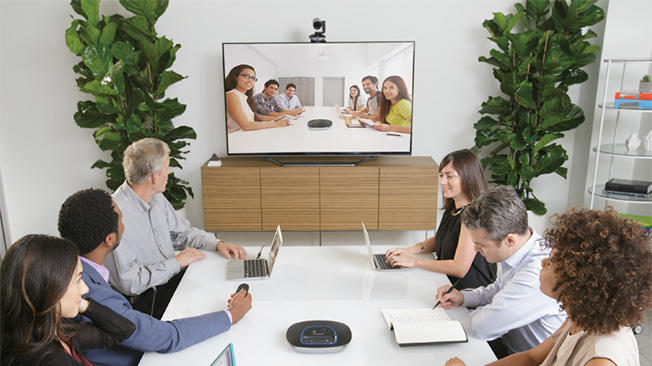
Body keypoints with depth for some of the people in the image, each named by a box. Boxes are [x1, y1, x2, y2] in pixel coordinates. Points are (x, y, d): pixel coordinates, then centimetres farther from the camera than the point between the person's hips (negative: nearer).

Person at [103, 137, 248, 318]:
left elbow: (183, 232, 18)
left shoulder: (157, 198, 4)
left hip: (173, 278, 8)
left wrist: (217, 244, 1)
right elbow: (128, 281, -25)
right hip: (146, 298, -8)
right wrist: (176, 262, -16)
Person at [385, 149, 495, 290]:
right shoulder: (451, 210, 10)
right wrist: (408, 250, 6)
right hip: (449, 286, 8)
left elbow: (459, 269, -21)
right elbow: (438, 240, 23)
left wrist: (415, 261, -15)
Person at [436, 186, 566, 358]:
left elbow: (482, 328, -29)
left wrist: (475, 314, -7)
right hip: (507, 343, 8)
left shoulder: (537, 274, -34)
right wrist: (463, 297, 2)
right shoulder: (511, 250, -4)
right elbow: (498, 289, 17)